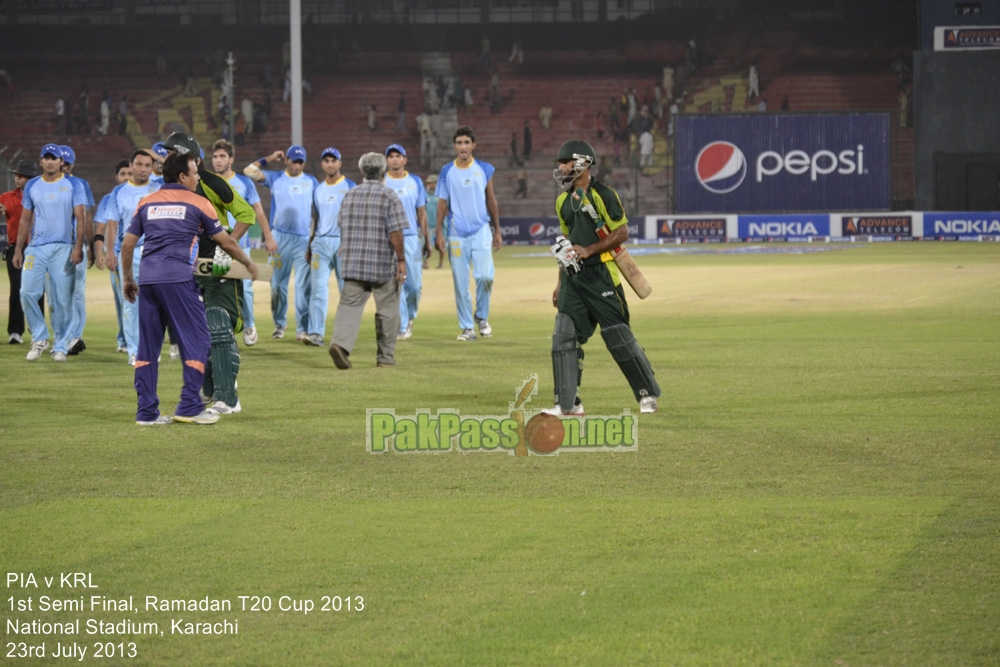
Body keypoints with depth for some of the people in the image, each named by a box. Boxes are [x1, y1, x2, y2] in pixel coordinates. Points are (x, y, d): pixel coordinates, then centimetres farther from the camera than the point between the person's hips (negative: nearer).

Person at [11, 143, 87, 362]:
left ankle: (60, 346, 7)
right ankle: (40, 338, 5)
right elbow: (25, 220, 14)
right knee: (27, 292, -11)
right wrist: (18, 250, 8)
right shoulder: (32, 186, 11)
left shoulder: (73, 186, 3)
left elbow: (80, 218, -3)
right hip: (36, 247, 2)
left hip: (63, 248, -2)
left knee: (62, 300, -3)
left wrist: (78, 247, -14)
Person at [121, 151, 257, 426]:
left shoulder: (146, 203, 15)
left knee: (148, 345, 9)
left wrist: (127, 279, 27)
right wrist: (248, 263, 26)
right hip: (178, 279, -5)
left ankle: (147, 411, 8)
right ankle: (189, 406, -4)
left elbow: (127, 244, 14)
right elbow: (226, 242, 11)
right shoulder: (198, 203, 4)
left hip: (148, 280, 5)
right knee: (197, 341, 2)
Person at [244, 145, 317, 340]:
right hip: (280, 237, 0)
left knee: (303, 285, -5)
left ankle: (303, 329, -5)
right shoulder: (274, 178, 8)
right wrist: (269, 159, 3)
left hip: (304, 239, 0)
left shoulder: (311, 182, 12)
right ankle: (279, 324, 15)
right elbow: (249, 171, -2)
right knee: (278, 284, 3)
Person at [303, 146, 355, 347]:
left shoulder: (350, 187, 0)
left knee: (347, 288, 0)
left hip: (343, 241, -4)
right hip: (321, 242, 4)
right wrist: (310, 246, 17)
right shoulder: (318, 190, 16)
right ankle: (316, 333, -10)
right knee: (318, 288, -6)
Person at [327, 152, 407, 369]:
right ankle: (386, 357, 13)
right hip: (383, 264, -4)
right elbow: (395, 233, -13)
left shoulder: (350, 195, 10)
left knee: (349, 305, -2)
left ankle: (340, 342, -26)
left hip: (352, 262, 4)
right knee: (387, 310, 9)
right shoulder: (388, 197, -7)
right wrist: (401, 260, -6)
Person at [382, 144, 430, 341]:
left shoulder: (415, 182, 8)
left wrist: (427, 241, 6)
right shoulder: (381, 183, 4)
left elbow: (422, 212, 9)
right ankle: (402, 327, -2)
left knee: (414, 284, -1)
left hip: (411, 237, 1)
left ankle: (410, 316, 27)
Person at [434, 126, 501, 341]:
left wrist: (497, 231, 7)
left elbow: (491, 201, 9)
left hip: (481, 231, -1)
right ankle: (467, 328, 8)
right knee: (460, 283, 1)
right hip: (457, 235, 1)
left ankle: (482, 317, 7)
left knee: (484, 275, -16)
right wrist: (439, 233, -3)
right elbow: (442, 204, 4)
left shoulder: (484, 169, 4)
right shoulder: (447, 172, 4)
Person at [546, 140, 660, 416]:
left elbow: (622, 233, -11)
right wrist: (560, 282, 18)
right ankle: (568, 403, 2)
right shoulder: (564, 201, 14)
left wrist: (588, 250, -18)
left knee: (618, 336, -4)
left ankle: (647, 394, 10)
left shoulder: (603, 195, -9)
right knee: (564, 337, -2)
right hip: (574, 278, 7)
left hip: (601, 276, -7)